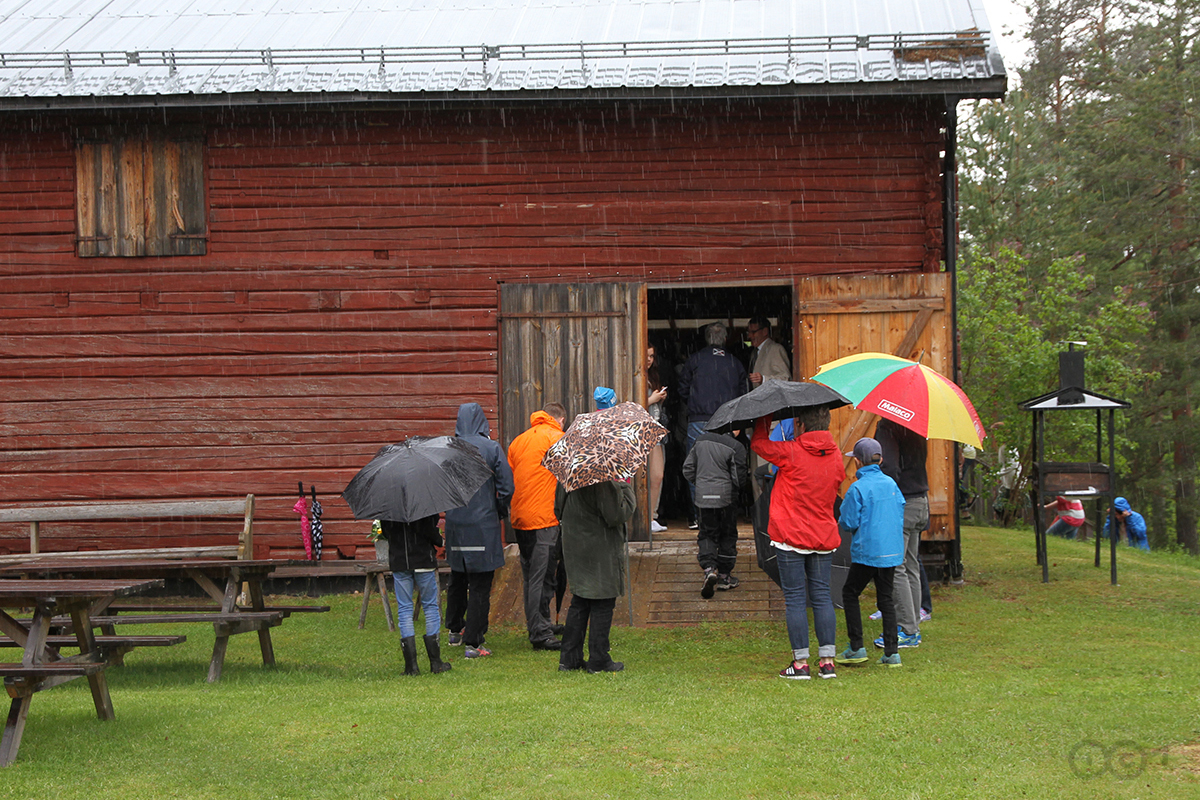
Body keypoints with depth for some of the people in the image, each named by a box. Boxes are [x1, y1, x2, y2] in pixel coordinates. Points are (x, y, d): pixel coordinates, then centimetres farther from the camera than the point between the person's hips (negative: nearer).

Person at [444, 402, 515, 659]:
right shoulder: (491, 448, -9)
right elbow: (507, 487, -10)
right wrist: (500, 510, 7)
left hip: (454, 523, 4)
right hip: (483, 526, -4)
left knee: (457, 580, 22)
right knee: (480, 586, 0)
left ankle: (455, 630, 36)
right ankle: (473, 643, -1)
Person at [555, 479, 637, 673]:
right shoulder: (604, 482, -23)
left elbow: (558, 510, 11)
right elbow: (615, 515, -21)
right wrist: (627, 490, -9)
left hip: (574, 547, 7)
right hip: (601, 553, -7)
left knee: (579, 603, 15)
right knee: (602, 606, 3)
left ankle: (569, 658, 17)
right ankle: (598, 661, 7)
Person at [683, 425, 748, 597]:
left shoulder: (702, 441, 3)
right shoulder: (736, 447, -12)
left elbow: (688, 469, 8)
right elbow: (739, 479, -11)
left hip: (703, 497, 3)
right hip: (725, 497, -3)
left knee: (707, 534, 12)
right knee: (728, 536, 12)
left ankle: (709, 568, -11)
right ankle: (724, 577, 18)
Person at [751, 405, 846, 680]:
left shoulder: (791, 453, -13)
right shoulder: (835, 455, 3)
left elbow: (758, 443, 2)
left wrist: (765, 417, 16)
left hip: (791, 537, -5)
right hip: (824, 537, 5)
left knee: (795, 598, 0)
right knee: (822, 596, 8)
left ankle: (801, 662, -1)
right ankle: (827, 662, 5)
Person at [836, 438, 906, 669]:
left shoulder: (857, 488, -13)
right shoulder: (891, 484, 4)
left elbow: (849, 523, -12)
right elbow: (900, 513, 12)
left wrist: (839, 524, 9)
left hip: (867, 552, -5)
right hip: (892, 551, 5)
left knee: (850, 593, 11)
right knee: (886, 598, 11)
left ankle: (856, 647, 7)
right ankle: (892, 652, 5)